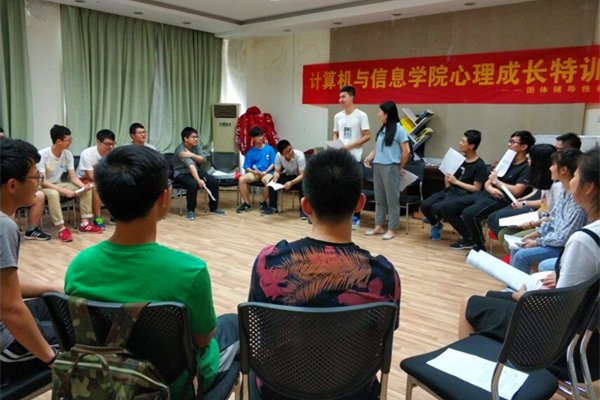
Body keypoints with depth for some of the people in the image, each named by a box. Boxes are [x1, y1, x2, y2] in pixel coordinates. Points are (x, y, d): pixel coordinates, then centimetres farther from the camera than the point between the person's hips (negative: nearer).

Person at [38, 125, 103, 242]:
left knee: (87, 189, -12)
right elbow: (42, 181, -26)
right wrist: (64, 191, -34)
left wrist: (83, 186, -26)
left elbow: (73, 178, -4)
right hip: (43, 187, -6)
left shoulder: (68, 154, -5)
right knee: (53, 194, -40)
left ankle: (84, 224, -9)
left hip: (59, 185, 6)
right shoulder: (42, 155, -23)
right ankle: (62, 228, -32)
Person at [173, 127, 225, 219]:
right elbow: (190, 165, -37)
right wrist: (199, 180, -47)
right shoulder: (180, 150, -24)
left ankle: (213, 208, 4)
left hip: (196, 171, 7)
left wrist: (192, 155, -33)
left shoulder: (197, 146, -2)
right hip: (181, 174, -6)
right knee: (193, 184, -37)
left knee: (214, 181, -13)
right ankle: (190, 210, -18)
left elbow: (202, 159, -14)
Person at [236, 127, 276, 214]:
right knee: (242, 179, -27)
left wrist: (264, 172, -14)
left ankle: (263, 202, -8)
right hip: (254, 173, 2)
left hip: (266, 173, -2)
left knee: (269, 182, -37)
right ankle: (246, 203, -10)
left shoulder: (269, 149, 4)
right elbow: (247, 167, 5)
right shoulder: (250, 152, 7)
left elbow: (273, 164, 0)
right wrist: (254, 172, -15)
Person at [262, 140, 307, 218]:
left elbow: (302, 175, -32)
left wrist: (291, 183, -49)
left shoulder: (299, 155, -30)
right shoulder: (278, 155, -19)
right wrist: (275, 178, -34)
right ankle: (273, 207, -6)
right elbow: (277, 171, -11)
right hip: (288, 175, 4)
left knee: (303, 184, -37)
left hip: (299, 177, -4)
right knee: (272, 181, -21)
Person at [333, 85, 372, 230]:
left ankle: (356, 217, 9)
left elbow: (367, 136, -8)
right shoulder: (337, 116, 11)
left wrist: (351, 145, -16)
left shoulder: (361, 115, -5)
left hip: (354, 157, -5)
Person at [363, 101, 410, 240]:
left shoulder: (399, 130, -8)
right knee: (379, 198, 12)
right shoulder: (382, 129, 12)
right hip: (377, 167, 7)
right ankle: (378, 226, 21)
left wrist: (400, 167, 0)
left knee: (392, 199, 1)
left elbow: (406, 151, -7)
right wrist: (369, 157, -3)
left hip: (390, 168, -7)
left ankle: (392, 229, 9)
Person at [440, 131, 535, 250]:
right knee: (447, 208, -1)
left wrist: (497, 182, -5)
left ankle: (479, 245, -11)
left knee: (469, 213, -35)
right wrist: (491, 188, -9)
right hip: (485, 194, 9)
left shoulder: (527, 168, -4)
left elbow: (517, 191, -18)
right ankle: (468, 238, 12)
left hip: (501, 200, -9)